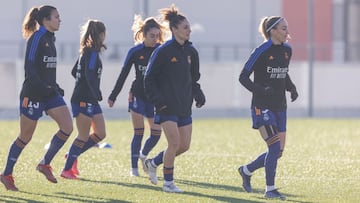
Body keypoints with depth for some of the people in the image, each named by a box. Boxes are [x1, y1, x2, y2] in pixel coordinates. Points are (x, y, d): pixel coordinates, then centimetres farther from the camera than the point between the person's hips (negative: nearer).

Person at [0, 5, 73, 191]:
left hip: (49, 93, 8)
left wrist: (55, 87, 14)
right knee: (26, 136, 1)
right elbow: (29, 67, -19)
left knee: (67, 126, -8)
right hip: (32, 94, -8)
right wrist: (44, 87, -26)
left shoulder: (50, 39, 13)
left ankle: (45, 164, 4)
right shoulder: (37, 38, -13)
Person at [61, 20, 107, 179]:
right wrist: (97, 94, -28)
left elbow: (74, 72, 23)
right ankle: (66, 170, 1)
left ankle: (72, 155, 19)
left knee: (100, 134, 10)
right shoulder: (92, 53, -15)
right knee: (84, 137, -5)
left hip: (91, 100, 10)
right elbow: (90, 75, -28)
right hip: (83, 100, -10)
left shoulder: (86, 52, 14)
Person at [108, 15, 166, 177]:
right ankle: (134, 168, 6)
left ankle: (143, 154, 28)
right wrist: (113, 96, 3)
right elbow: (123, 74, 2)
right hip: (138, 95, -2)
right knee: (138, 133, -3)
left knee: (156, 133, -1)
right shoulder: (135, 51, -5)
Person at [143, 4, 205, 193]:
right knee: (174, 143, -11)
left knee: (184, 145, 6)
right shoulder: (163, 51, -10)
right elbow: (149, 78, -7)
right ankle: (168, 183, 2)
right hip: (167, 106, -7)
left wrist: (198, 94, 4)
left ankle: (153, 163, 27)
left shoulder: (191, 52, 9)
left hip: (184, 106, 7)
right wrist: (157, 99, -17)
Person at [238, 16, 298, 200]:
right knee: (274, 146, -14)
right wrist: (259, 90, -25)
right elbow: (243, 77, -10)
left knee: (278, 151, 6)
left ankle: (246, 170, 28)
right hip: (262, 107, -7)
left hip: (279, 107, 7)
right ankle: (270, 189, -3)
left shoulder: (286, 50, 7)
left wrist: (291, 88, 4)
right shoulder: (262, 51, -13)